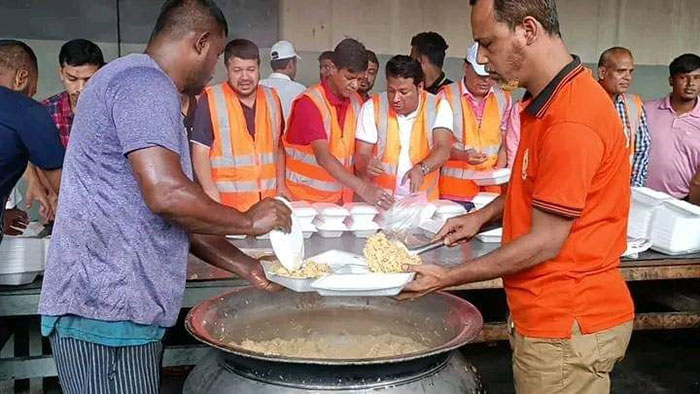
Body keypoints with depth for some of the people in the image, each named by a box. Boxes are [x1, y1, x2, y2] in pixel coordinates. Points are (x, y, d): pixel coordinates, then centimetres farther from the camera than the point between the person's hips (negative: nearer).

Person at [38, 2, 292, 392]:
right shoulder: (145, 82, -13)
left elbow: (176, 216, 21)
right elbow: (167, 195, -26)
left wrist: (247, 267, 16)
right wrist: (249, 221, -9)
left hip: (115, 303, 10)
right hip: (107, 307, -10)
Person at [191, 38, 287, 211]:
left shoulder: (272, 98, 10)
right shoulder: (211, 99, -5)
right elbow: (200, 153, -7)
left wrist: (281, 186, 9)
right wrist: (212, 194, -17)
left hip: (269, 201, 4)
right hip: (227, 204, -4)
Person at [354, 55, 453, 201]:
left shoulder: (439, 107, 1)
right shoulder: (372, 107, 1)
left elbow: (443, 150, -11)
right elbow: (361, 155, -2)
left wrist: (422, 168, -31)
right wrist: (366, 165, -25)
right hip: (379, 199, -1)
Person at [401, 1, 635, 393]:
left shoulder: (571, 121, -25)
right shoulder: (547, 102, 8)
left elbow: (546, 241, -21)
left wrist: (447, 278, -14)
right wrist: (482, 216, 7)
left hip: (566, 329, -9)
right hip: (551, 315, 9)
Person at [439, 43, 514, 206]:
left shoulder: (504, 99, 9)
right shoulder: (447, 96, -3)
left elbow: (505, 142, 13)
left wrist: (499, 170, -4)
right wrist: (463, 155, -21)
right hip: (455, 186, -3)